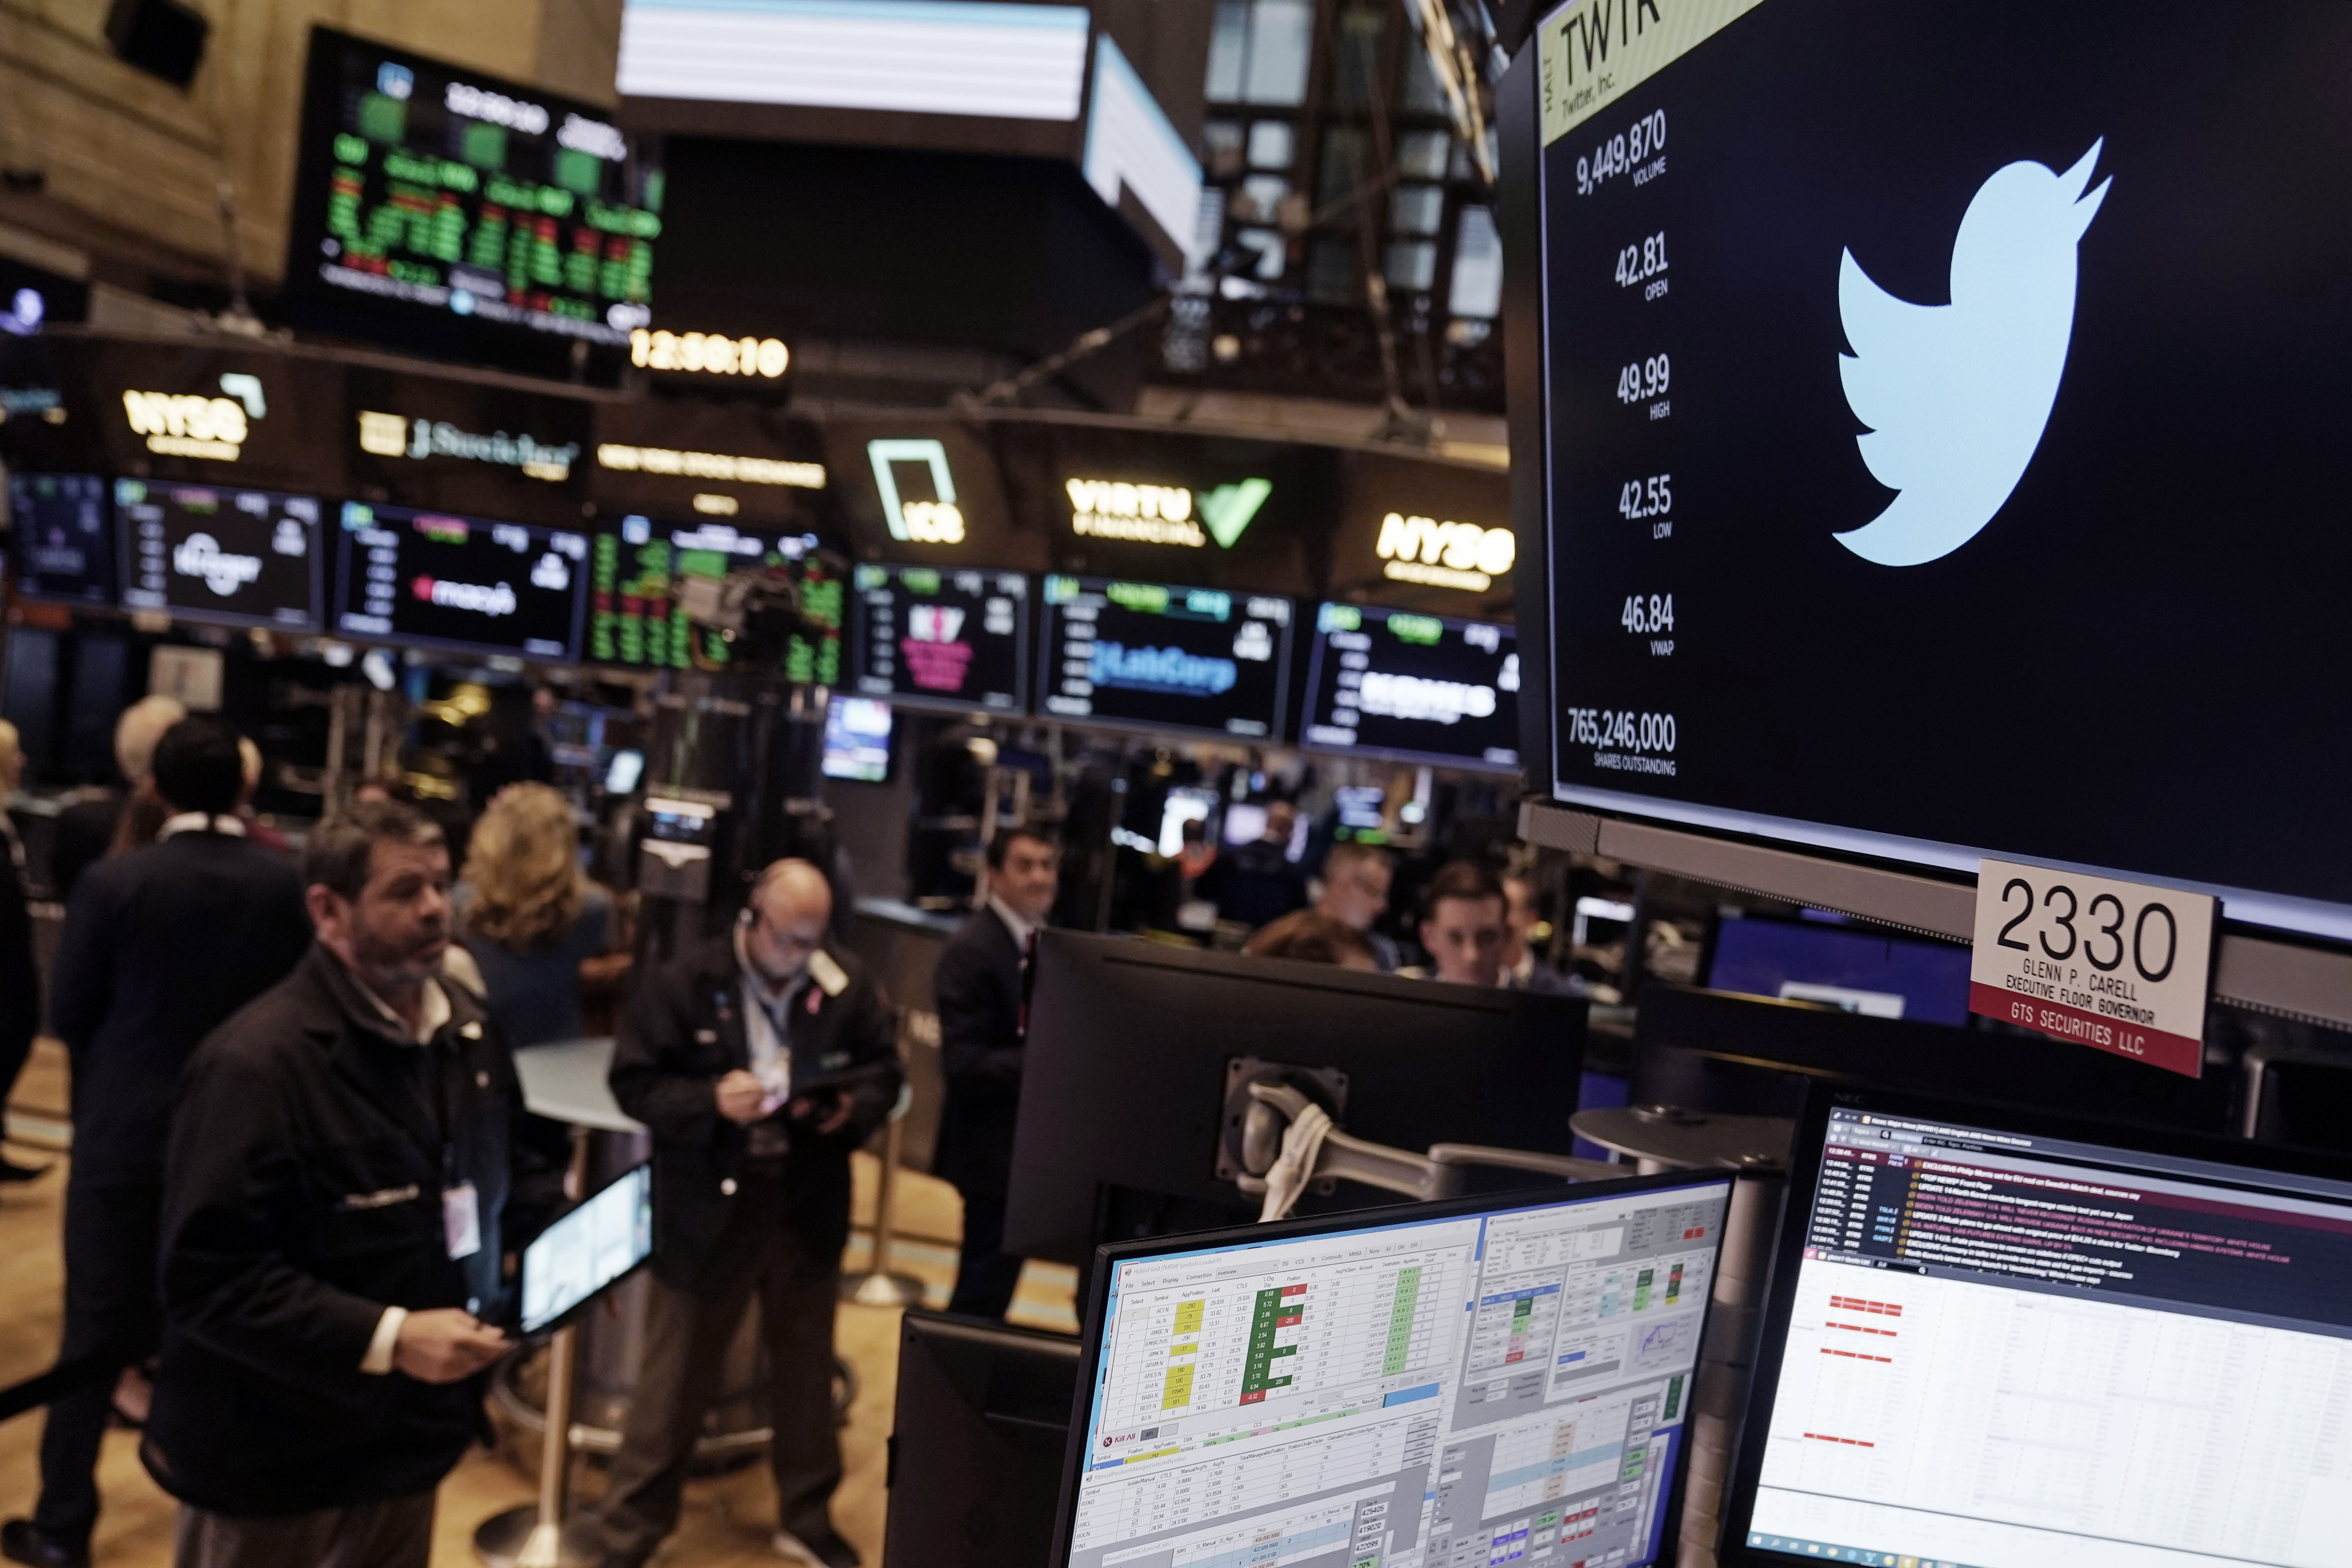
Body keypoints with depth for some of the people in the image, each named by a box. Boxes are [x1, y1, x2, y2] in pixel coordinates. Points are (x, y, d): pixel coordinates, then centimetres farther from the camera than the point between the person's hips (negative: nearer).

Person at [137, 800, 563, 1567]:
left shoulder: (467, 1027, 2)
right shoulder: (254, 1064, -24)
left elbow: (512, 1164, 15)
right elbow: (209, 1278, -26)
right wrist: (385, 1338, -30)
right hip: (273, 1457, -7)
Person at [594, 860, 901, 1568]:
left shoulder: (850, 983, -5)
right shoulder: (685, 980, -12)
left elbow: (885, 1070, 4)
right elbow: (634, 1081, -10)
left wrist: (854, 1108, -17)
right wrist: (710, 1101, -25)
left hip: (809, 1206, 3)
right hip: (709, 1207, -3)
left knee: (807, 1368, 18)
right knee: (676, 1378, 9)